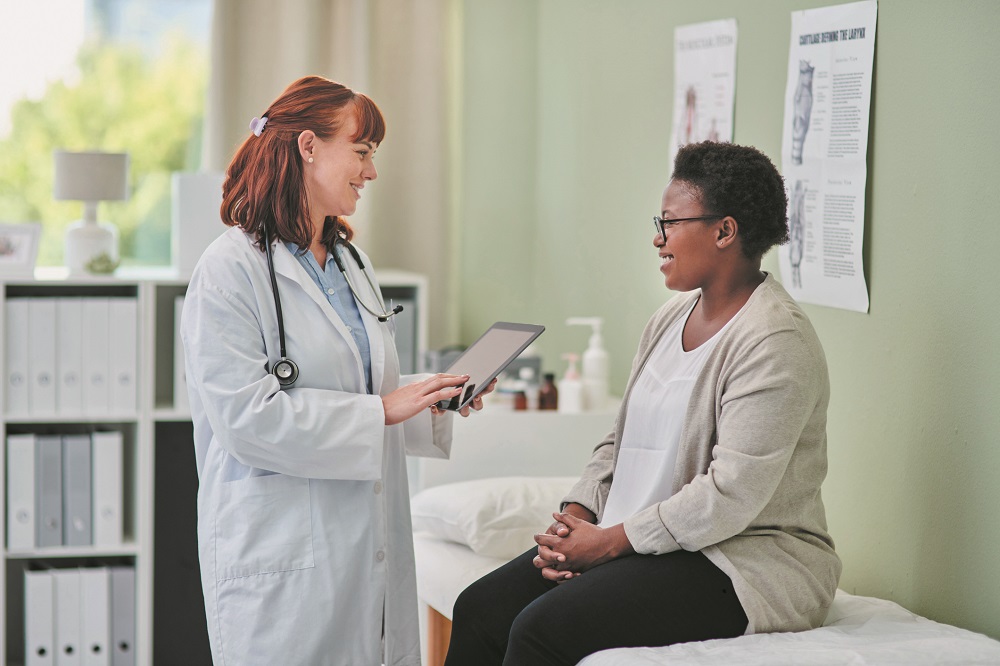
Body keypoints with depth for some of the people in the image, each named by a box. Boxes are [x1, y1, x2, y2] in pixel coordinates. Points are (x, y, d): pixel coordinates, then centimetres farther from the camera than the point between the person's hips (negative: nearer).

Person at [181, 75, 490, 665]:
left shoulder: (353, 263, 17)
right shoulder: (232, 269, -10)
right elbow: (246, 415, -19)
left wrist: (433, 400, 4)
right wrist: (381, 411, -17)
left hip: (370, 544, 7)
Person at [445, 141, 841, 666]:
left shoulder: (775, 342, -17)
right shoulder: (671, 318, 14)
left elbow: (732, 494, -23)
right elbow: (621, 442, 18)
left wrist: (609, 542, -18)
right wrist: (574, 518, -1)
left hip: (744, 565, -9)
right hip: (653, 546, 9)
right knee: (480, 608, -8)